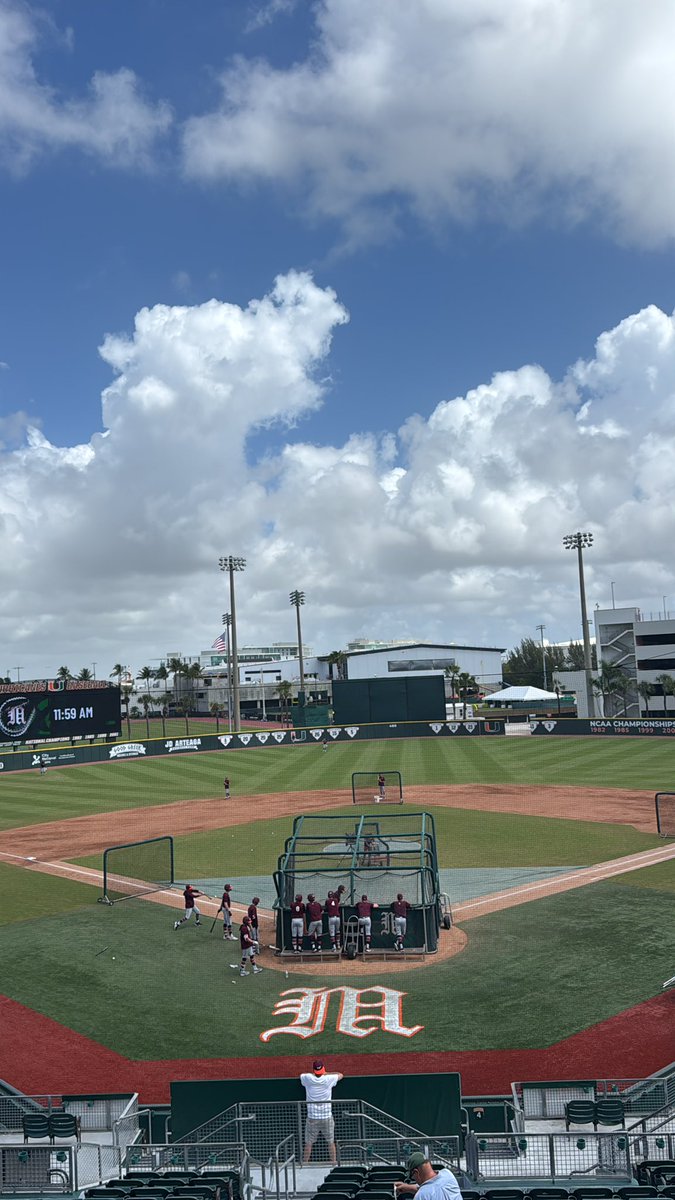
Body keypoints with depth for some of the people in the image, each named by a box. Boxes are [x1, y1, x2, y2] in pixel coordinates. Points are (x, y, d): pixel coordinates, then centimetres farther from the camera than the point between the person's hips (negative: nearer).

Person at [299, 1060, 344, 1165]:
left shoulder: (308, 1078, -8)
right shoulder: (329, 1079, -9)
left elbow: (301, 1075, 17)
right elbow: (341, 1075, 12)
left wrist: (311, 1073, 22)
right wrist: (326, 1074, 18)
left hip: (312, 1118, 0)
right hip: (327, 1117, 0)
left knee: (308, 1143, 10)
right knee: (331, 1141, 14)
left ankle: (305, 1163, 14)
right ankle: (334, 1162, 20)